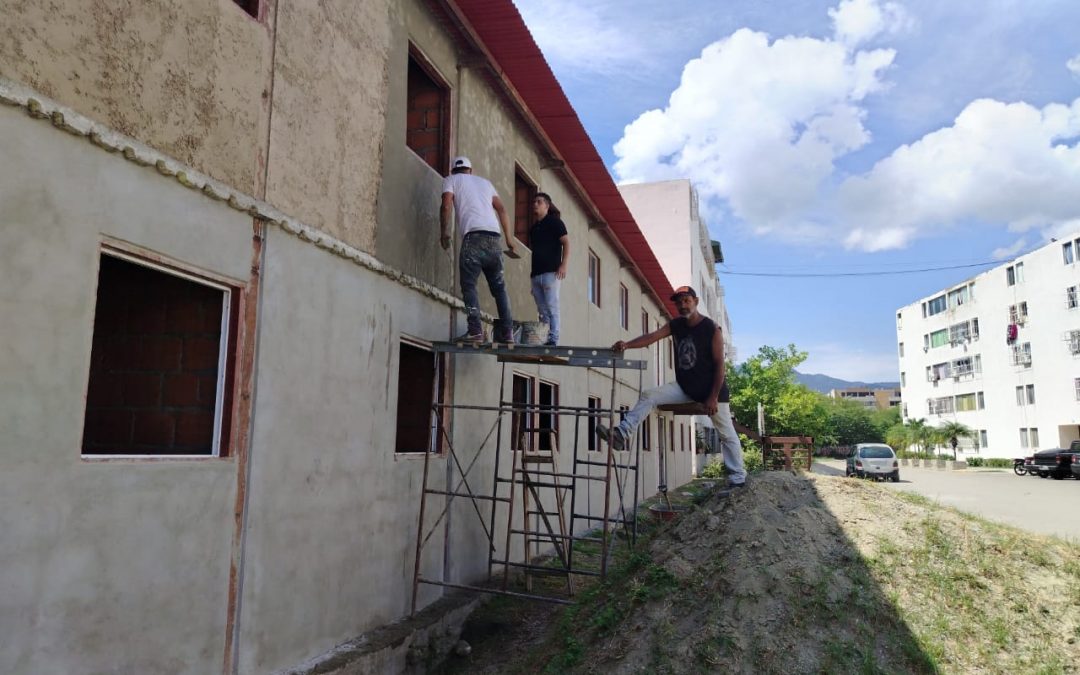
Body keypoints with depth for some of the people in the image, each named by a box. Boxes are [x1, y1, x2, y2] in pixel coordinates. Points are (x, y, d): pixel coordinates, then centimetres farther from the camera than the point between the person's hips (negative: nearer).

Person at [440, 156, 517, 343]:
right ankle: (507, 331, 4)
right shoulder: (485, 182, 28)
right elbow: (502, 209, 19)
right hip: (493, 237, 4)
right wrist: (509, 238, 18)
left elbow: (446, 206, -1)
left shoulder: (451, 180, 16)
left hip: (473, 236, -4)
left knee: (469, 285, -4)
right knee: (499, 287, 9)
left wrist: (445, 233, 9)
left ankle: (475, 330, -17)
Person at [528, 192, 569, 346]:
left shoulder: (554, 222, 3)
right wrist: (532, 272, 17)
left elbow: (566, 243, -5)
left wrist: (563, 265, -18)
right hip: (536, 273, 7)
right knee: (542, 310, 4)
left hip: (550, 271, -7)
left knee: (551, 307, -11)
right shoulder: (533, 228, 23)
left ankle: (553, 339, -13)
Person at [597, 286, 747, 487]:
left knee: (727, 434, 2)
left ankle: (738, 478, 12)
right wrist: (627, 345, -32)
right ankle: (621, 434, -18)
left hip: (711, 389, -5)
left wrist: (713, 397, -18)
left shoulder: (711, 329, -13)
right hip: (684, 387, 5)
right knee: (649, 396, -11)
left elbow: (719, 364, -14)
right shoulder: (676, 325, 2)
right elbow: (652, 336, -14)